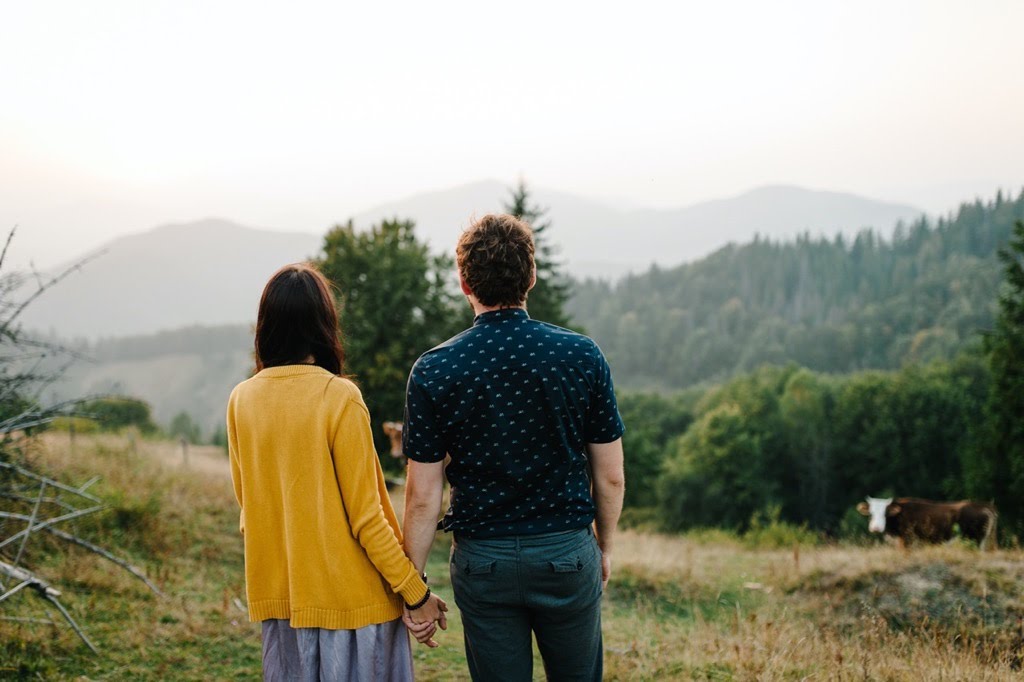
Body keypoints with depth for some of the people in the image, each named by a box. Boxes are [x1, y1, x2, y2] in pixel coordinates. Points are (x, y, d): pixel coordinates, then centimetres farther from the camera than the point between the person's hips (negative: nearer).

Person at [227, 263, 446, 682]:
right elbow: (366, 516, -14)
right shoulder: (339, 397, -15)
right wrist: (416, 592, -6)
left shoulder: (241, 400, 0)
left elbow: (247, 501, 11)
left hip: (277, 597, 5)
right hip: (349, 597, -5)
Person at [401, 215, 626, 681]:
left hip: (484, 562, 0)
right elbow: (610, 477, 0)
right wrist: (604, 547, 16)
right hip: (568, 555, 1)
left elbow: (423, 497, -8)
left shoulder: (433, 371, -10)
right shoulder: (582, 356, -7)